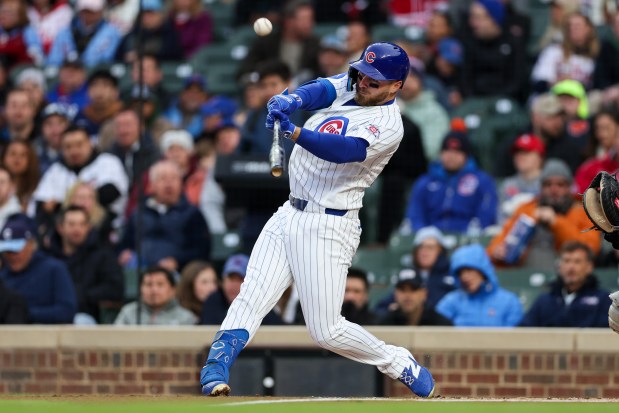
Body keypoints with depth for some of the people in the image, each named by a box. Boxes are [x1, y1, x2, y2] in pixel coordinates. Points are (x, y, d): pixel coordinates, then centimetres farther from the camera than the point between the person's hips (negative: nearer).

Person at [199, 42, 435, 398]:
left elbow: (344, 150, -30)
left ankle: (401, 365, 12)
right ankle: (216, 369, -19)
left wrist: (294, 132, -45)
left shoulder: (388, 123, -15)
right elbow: (319, 91, -9)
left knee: (327, 331, -6)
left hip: (327, 227, -7)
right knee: (251, 299, -9)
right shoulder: (349, 86, 9)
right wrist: (289, 101, -32)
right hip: (289, 215, 7)